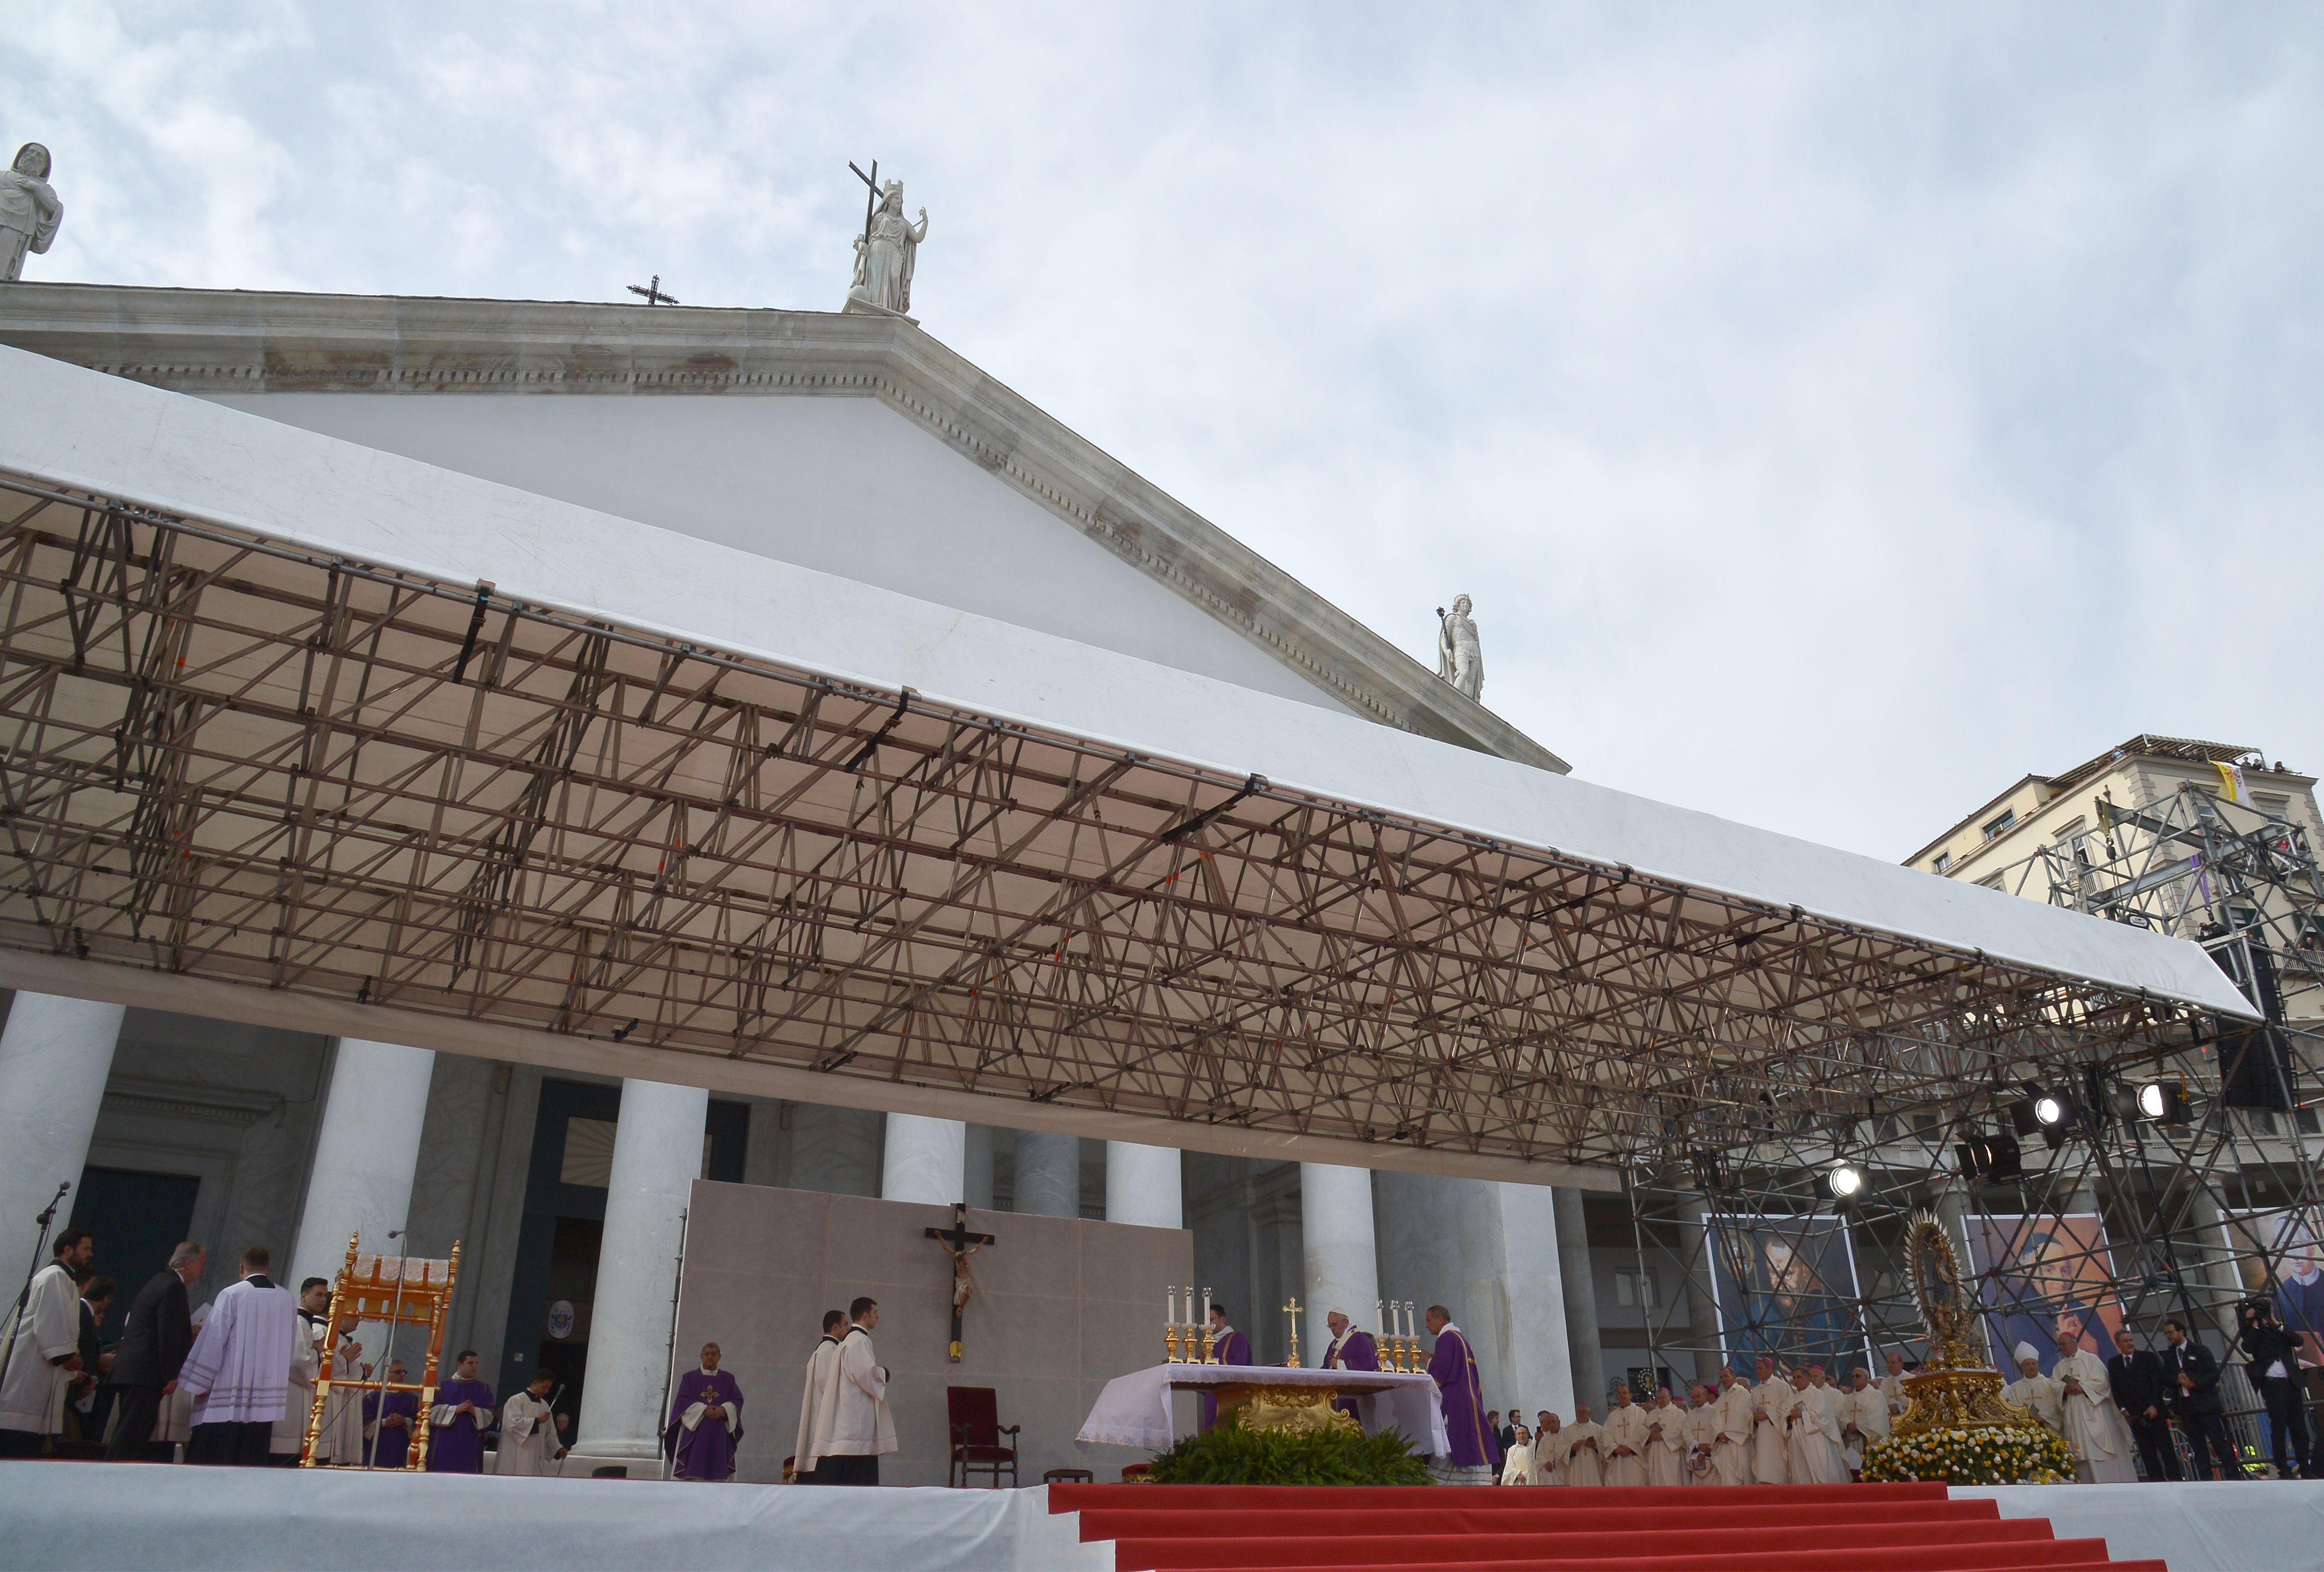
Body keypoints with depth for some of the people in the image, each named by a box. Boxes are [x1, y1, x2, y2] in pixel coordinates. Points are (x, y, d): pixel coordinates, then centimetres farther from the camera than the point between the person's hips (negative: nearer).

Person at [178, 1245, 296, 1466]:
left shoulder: (232, 1295, -6)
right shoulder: (288, 1300, 7)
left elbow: (213, 1340, -8)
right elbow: (290, 1350, 13)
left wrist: (199, 1383, -2)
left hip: (229, 1393, -4)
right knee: (252, 1462, 7)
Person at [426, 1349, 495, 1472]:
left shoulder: (484, 1390, 15)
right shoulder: (442, 1387, 11)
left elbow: (490, 1416, 7)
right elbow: (431, 1411, -1)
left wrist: (475, 1412, -11)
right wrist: (455, 1410, -11)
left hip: (470, 1447, 1)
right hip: (444, 1447, -1)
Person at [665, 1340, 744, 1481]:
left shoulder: (728, 1379, 16)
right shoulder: (690, 1378, 13)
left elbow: (737, 1400, 7)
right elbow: (683, 1400, 0)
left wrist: (723, 1410, -14)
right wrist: (704, 1409, -14)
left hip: (720, 1435, 1)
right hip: (694, 1431, -1)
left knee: (719, 1476, -9)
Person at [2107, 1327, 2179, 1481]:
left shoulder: (2148, 1358, 3)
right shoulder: (2113, 1363, 11)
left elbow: (2158, 1383, -2)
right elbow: (2115, 1390, 10)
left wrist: (2154, 1406, -11)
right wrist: (2123, 1410, -2)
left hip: (2154, 1411, -3)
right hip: (2134, 1415, 3)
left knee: (2166, 1449, -3)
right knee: (2147, 1454, 2)